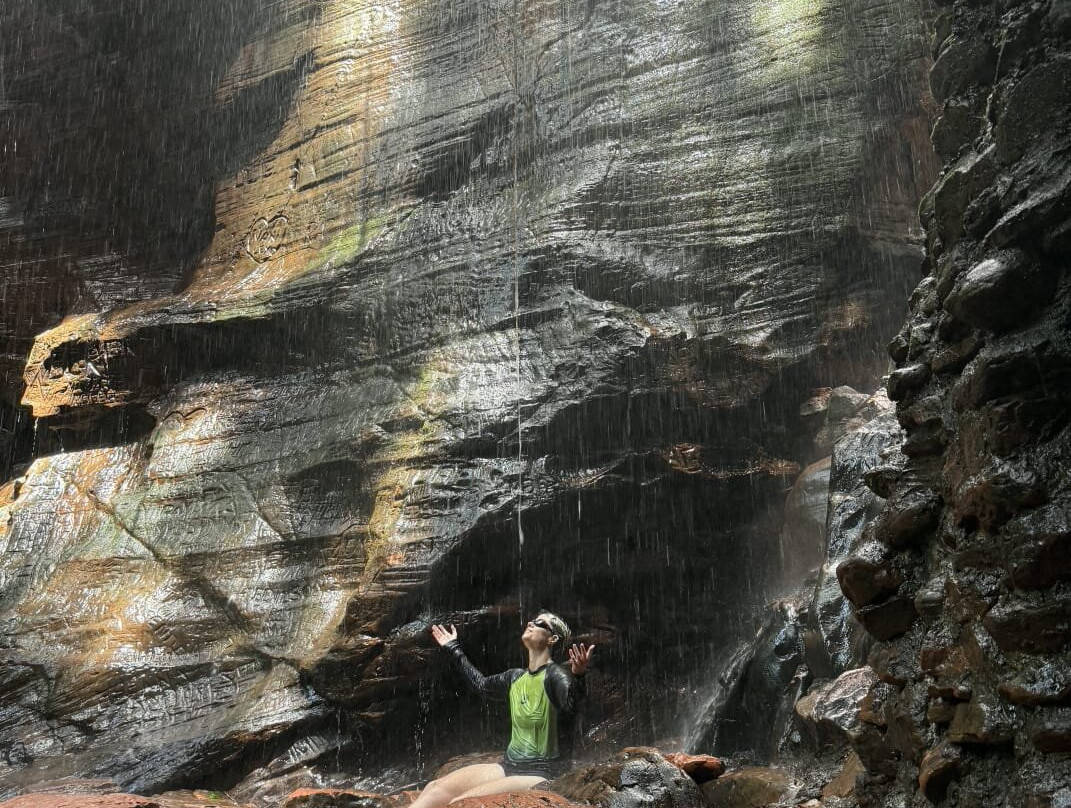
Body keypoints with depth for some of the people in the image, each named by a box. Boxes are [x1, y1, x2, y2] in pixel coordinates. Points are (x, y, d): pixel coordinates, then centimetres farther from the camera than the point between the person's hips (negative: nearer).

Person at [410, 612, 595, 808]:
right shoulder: (515, 677, 9)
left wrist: (578, 677, -57)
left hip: (538, 774, -7)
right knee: (435, 789, -12)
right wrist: (454, 649, 37)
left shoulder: (555, 675, -13)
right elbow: (482, 685, 29)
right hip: (509, 766, 7)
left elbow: (570, 705, -35)